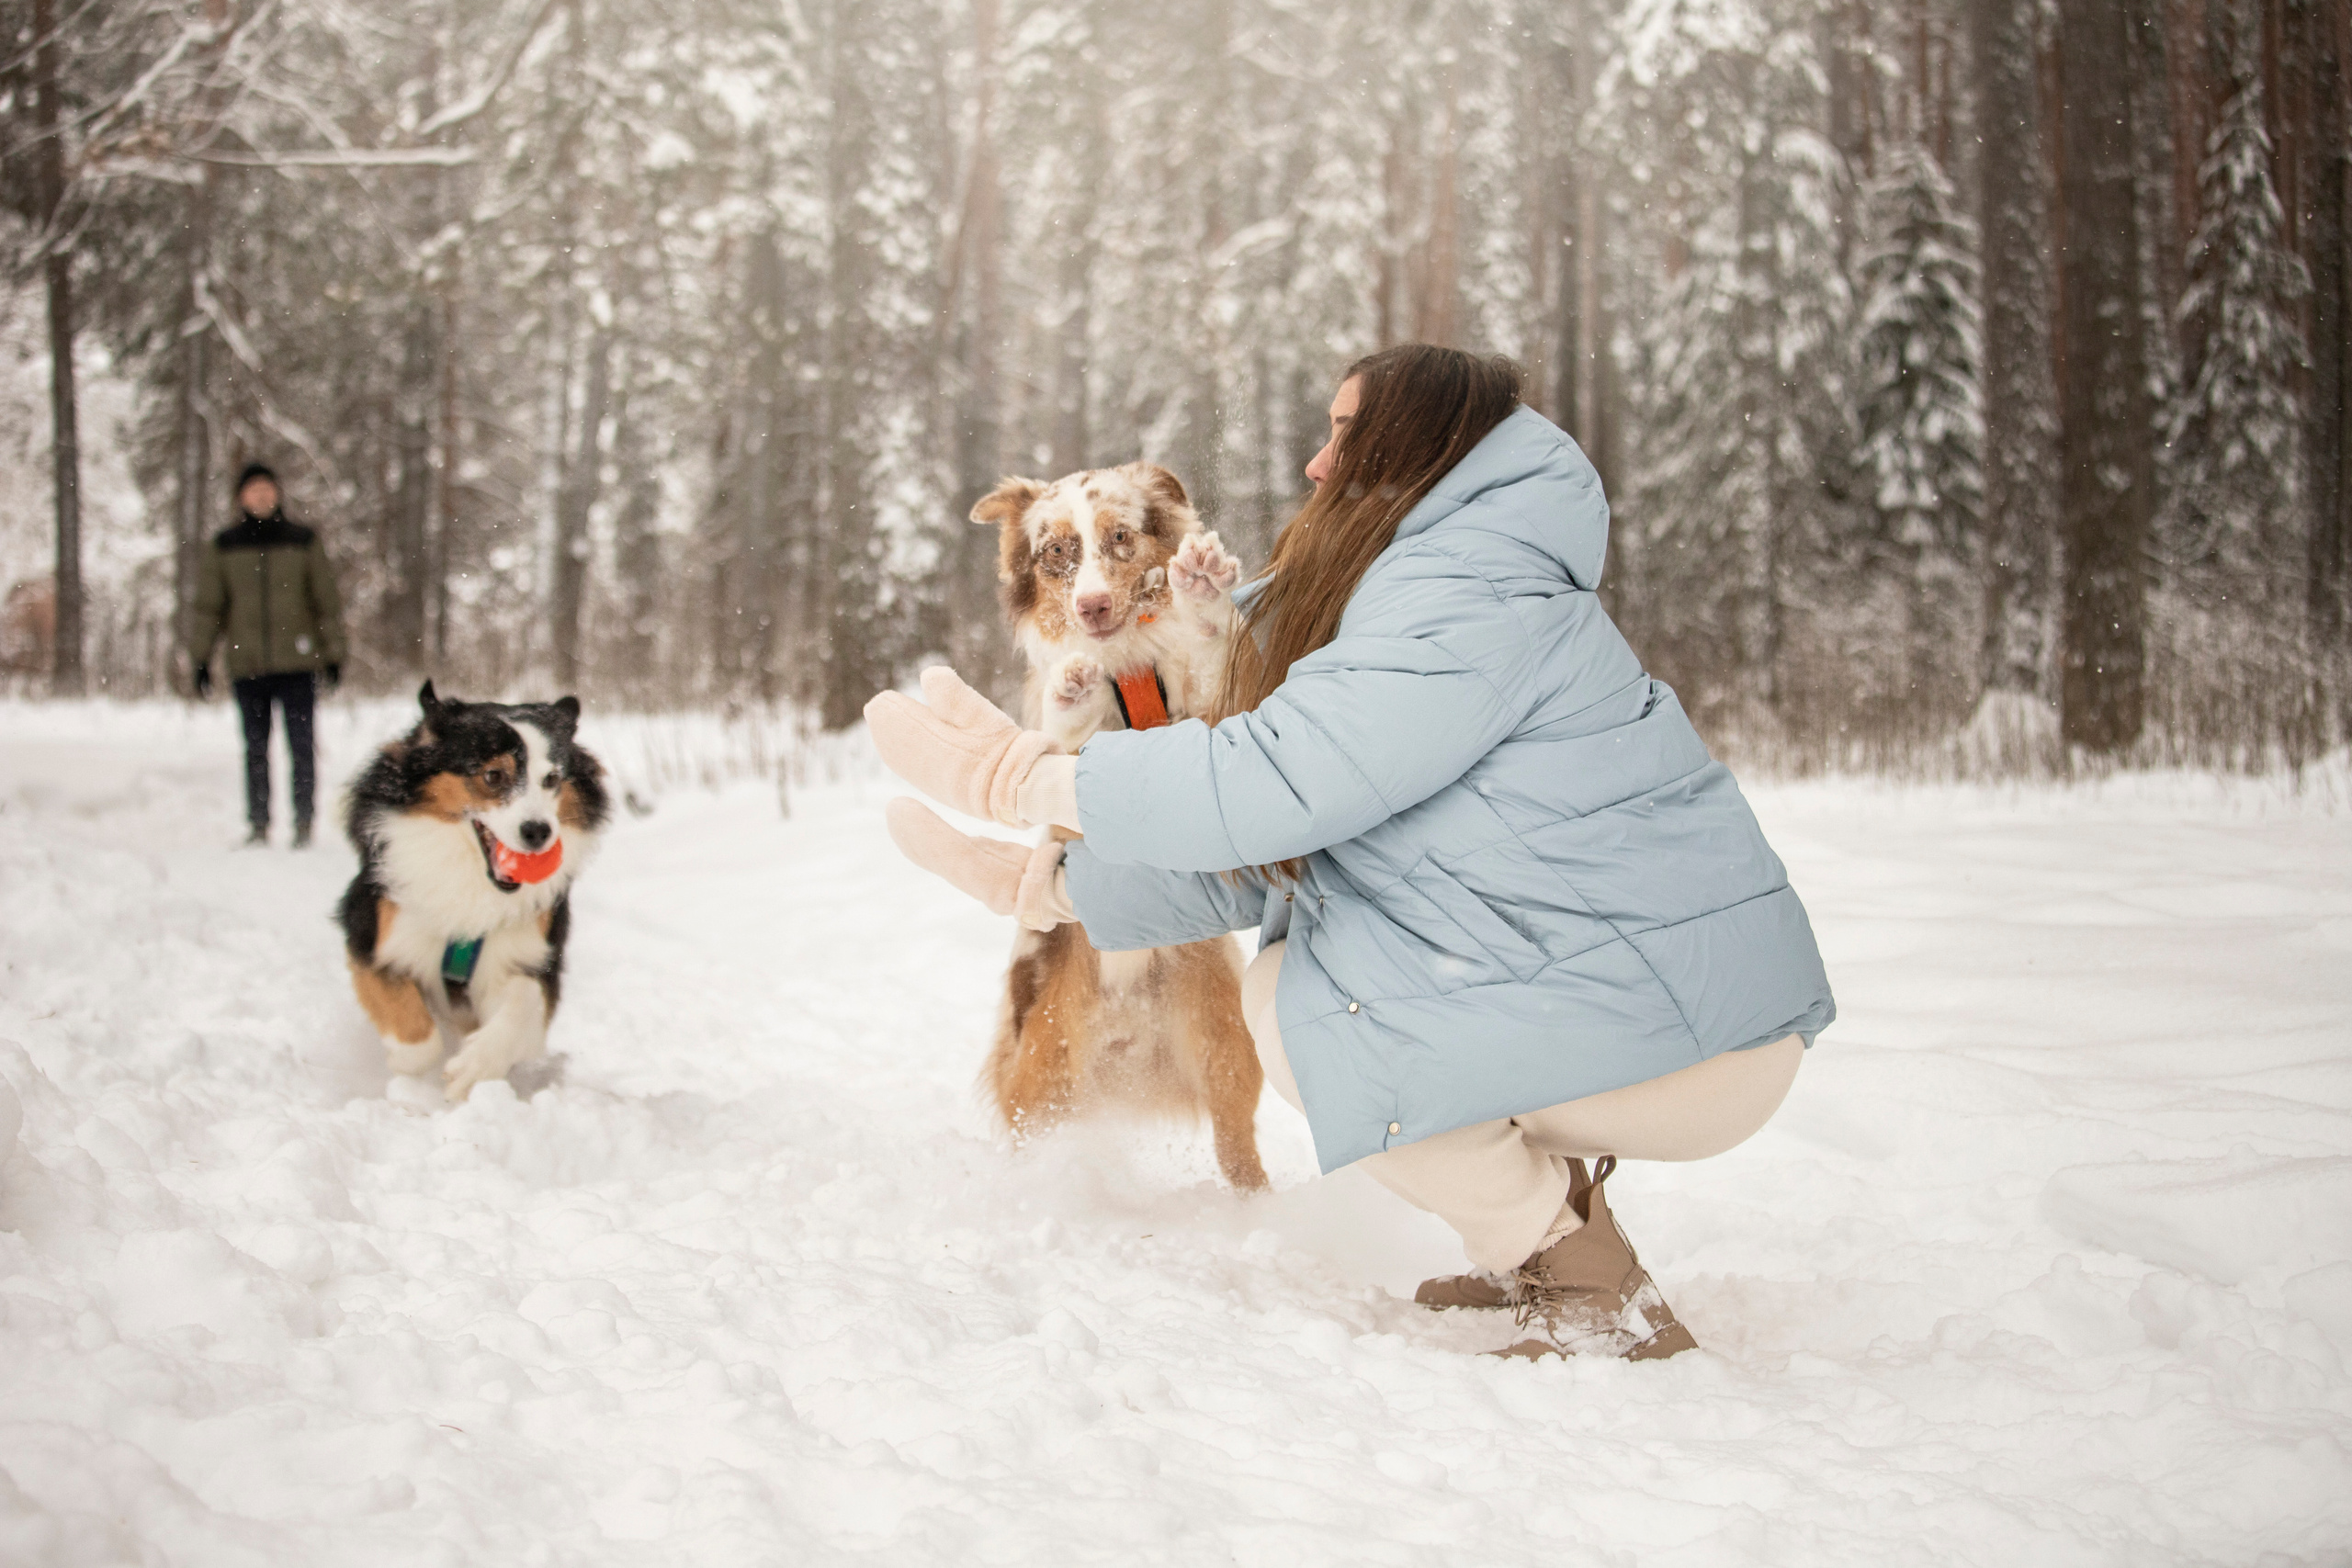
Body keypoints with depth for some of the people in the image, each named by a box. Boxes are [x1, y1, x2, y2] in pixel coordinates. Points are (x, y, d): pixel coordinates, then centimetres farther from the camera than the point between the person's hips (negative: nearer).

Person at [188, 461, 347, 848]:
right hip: (247, 666, 1)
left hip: (297, 662, -1)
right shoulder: (223, 547, 9)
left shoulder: (302, 541, 6)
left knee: (301, 744, -5)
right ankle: (258, 825, 9)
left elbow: (327, 601, 8)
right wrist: (199, 657, 6)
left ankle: (303, 823, 1)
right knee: (255, 747, 4)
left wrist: (333, 653, 4)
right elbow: (208, 606, 11)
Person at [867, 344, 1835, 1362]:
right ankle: (1539, 1265, 16)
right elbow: (1269, 859, 17)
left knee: (1288, 1004, -10)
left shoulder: (1473, 596, -16)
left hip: (1688, 1035, -10)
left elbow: (1277, 783, -23)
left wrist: (1028, 779, -13)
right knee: (1290, 964, 16)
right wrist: (1055, 887, 16)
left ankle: (1602, 1305, -5)